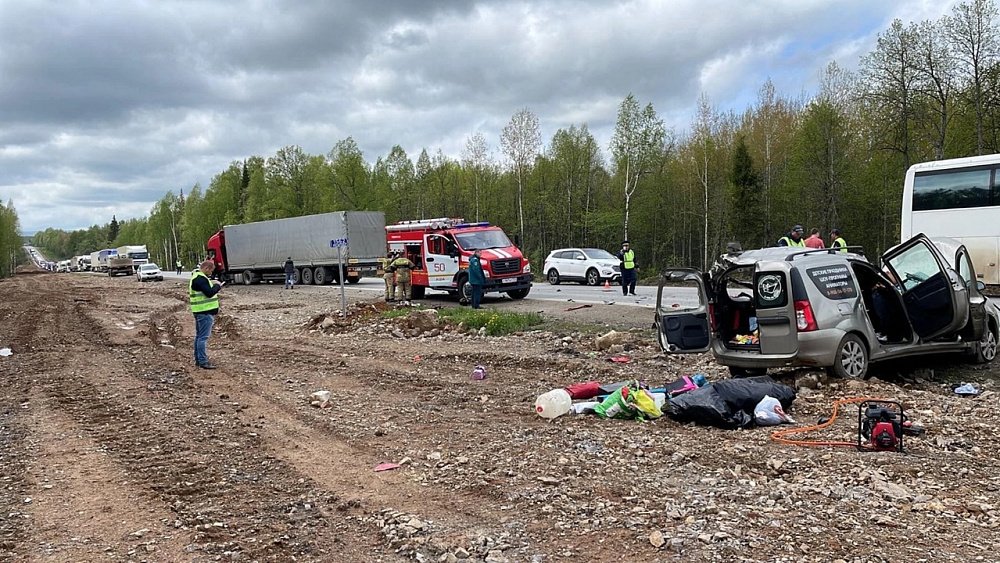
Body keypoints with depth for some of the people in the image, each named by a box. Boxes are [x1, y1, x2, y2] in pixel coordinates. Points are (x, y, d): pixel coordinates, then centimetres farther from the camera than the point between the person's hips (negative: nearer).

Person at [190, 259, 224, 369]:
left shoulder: (196, 276, 16)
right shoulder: (200, 279, -19)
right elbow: (209, 293, -23)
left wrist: (211, 283, 9)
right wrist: (218, 285, -10)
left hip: (200, 311, 11)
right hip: (205, 312, -11)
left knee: (199, 336, 16)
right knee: (203, 337, -9)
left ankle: (198, 359, 24)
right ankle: (203, 361, -8)